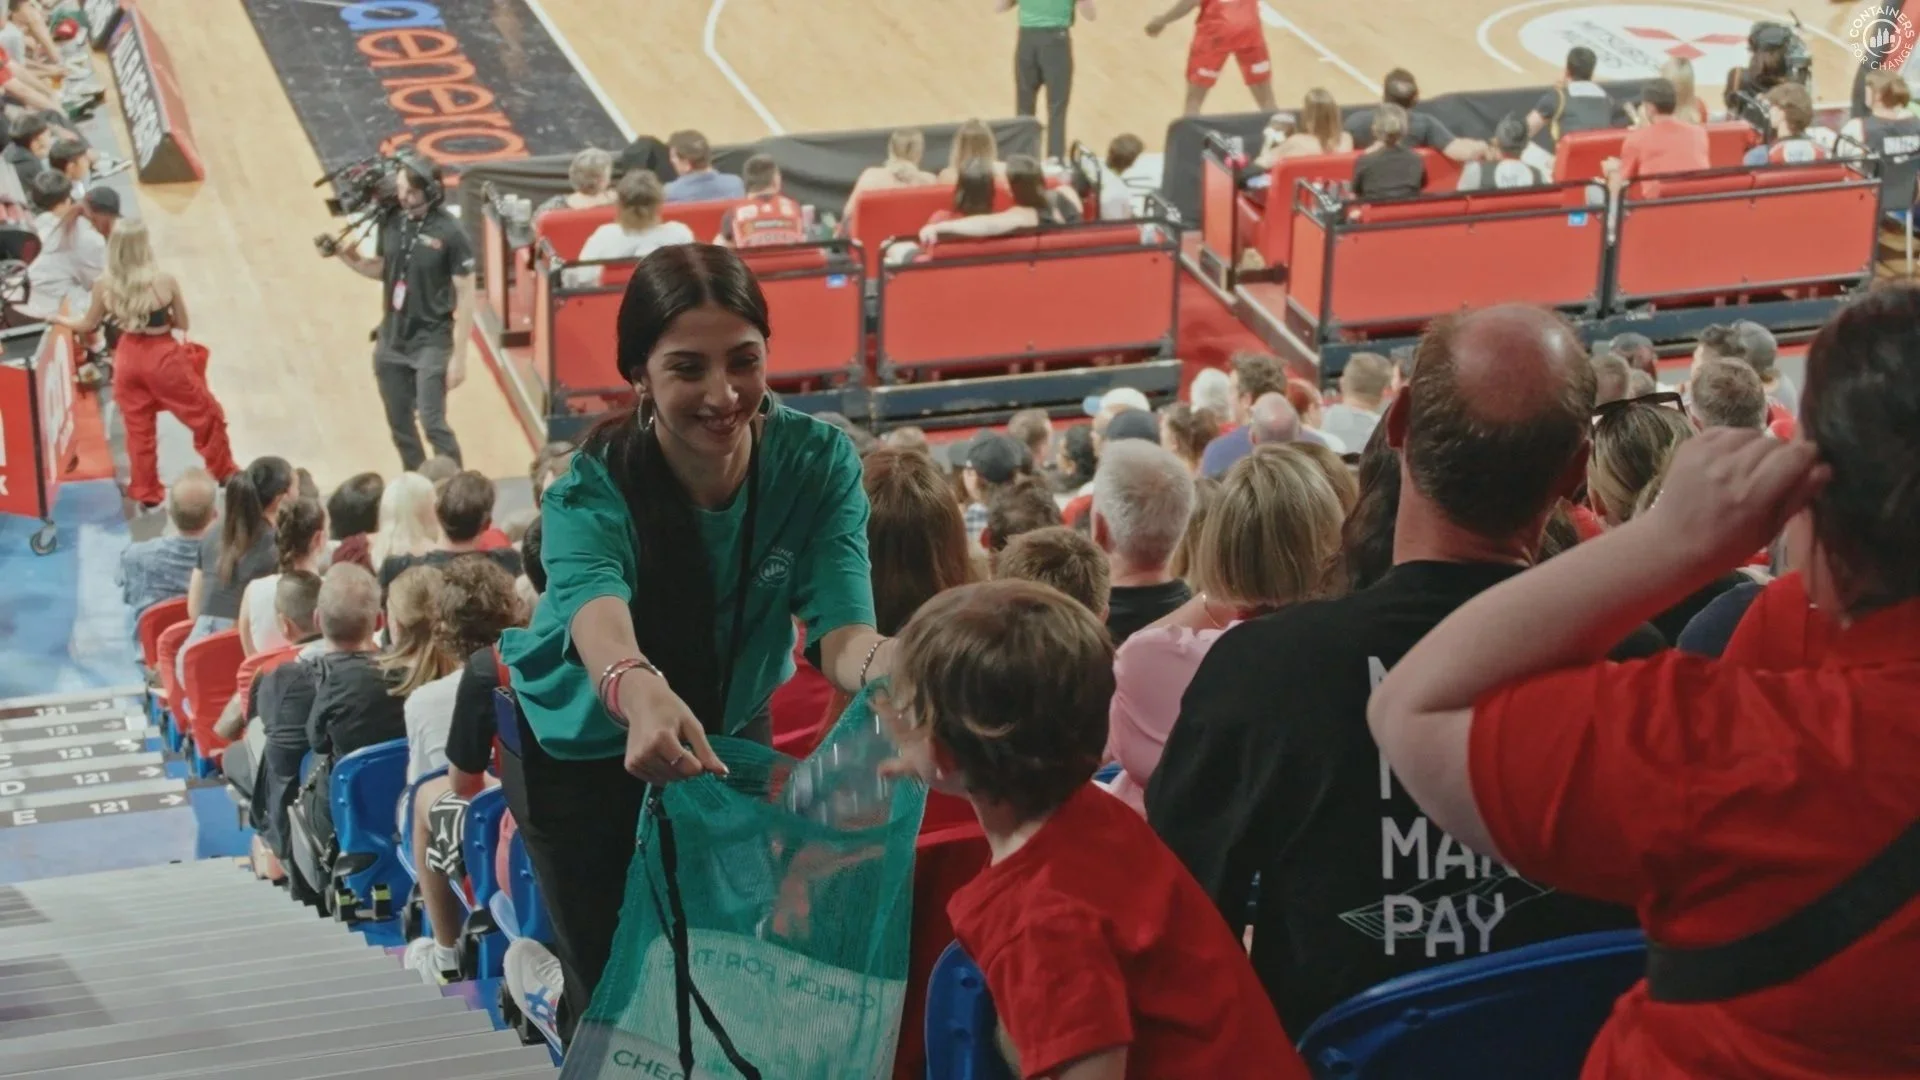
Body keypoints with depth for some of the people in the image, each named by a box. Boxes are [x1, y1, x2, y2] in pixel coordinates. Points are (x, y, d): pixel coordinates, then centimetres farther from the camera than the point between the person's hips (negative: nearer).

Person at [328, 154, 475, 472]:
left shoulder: (450, 232, -16)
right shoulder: (391, 221, -1)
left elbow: (465, 296, -13)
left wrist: (459, 355, -15)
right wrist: (348, 257, -5)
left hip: (431, 342, -6)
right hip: (392, 340, 6)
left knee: (433, 423, -10)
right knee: (399, 425, 13)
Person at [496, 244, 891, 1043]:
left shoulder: (818, 461, -24)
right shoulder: (590, 494, -32)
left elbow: (841, 634, -34)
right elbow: (601, 624, -53)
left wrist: (894, 661, -59)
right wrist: (641, 696, -76)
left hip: (731, 735, 3)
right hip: (584, 753, -2)